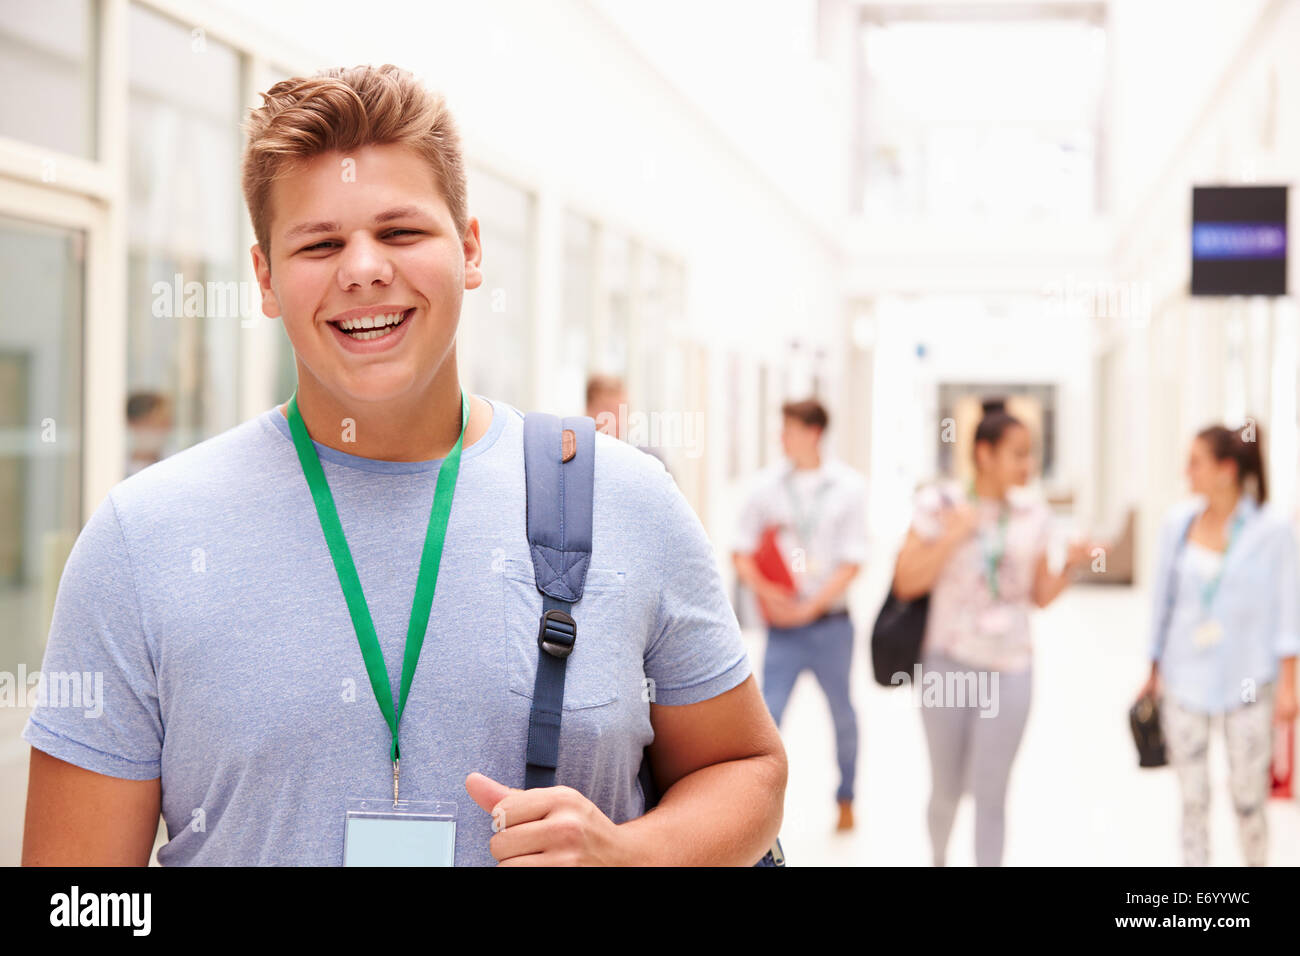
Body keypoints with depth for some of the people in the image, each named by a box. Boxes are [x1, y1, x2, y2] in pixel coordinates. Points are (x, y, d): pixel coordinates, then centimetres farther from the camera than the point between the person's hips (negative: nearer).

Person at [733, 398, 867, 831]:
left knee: (842, 715, 14)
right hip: (782, 626, 0)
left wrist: (810, 607, -12)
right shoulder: (768, 484, 0)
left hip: (830, 622, 0)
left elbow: (852, 563, -5)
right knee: (768, 716, -8)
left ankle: (845, 799, 34)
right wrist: (765, 591, -13)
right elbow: (741, 551, 4)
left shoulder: (849, 486, -4)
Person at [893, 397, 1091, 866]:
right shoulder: (941, 505, -4)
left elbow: (1040, 596, 9)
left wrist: (1070, 566, -8)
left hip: (1009, 669, 1)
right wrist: (953, 536, -16)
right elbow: (906, 583, -7)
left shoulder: (1032, 515, 4)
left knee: (990, 793, -5)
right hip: (948, 663, -1)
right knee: (947, 789, 11)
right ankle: (937, 858, 40)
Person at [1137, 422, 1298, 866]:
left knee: (1249, 799, 3)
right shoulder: (1178, 522, 1)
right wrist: (1154, 671, 12)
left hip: (1246, 681, -3)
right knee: (1193, 799, 6)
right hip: (1185, 679, 3)